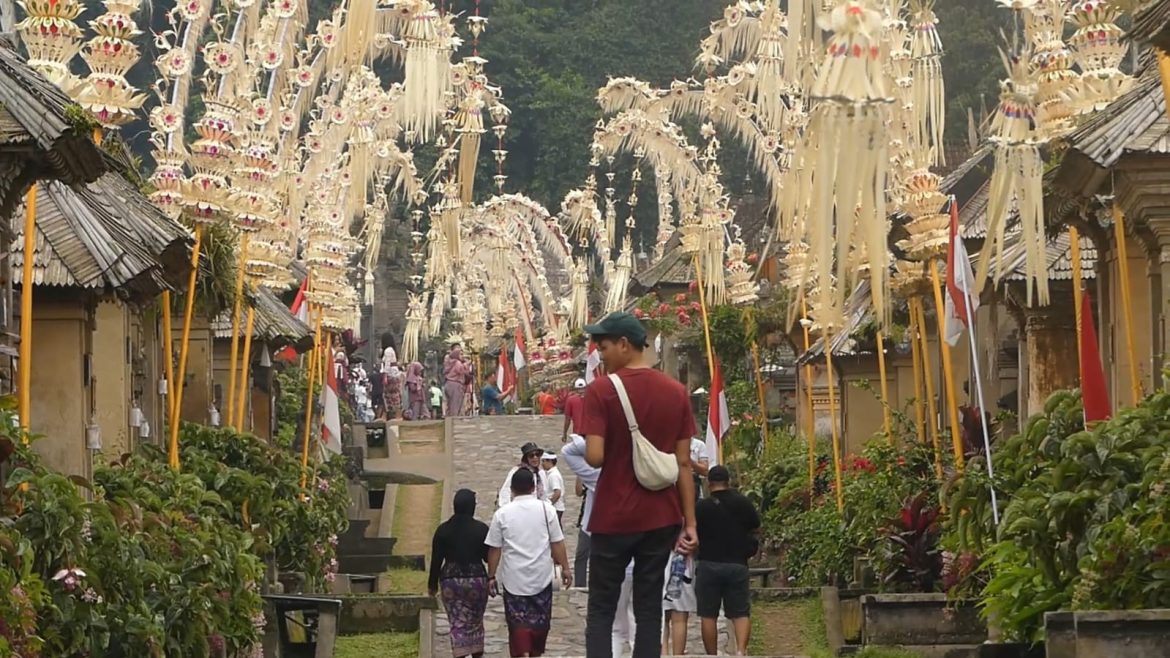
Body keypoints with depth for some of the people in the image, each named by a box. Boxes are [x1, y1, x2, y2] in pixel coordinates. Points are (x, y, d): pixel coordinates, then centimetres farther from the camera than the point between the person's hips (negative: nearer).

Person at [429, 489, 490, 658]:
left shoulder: (443, 530, -2)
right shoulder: (481, 529, -7)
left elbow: (436, 559, 1)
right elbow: (488, 557, -2)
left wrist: (432, 583, 10)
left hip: (450, 580, 0)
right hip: (476, 579, 0)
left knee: (457, 624, 2)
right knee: (475, 622, 16)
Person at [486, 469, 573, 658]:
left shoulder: (502, 513, -2)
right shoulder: (545, 509, -2)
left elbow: (494, 549, -1)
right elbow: (557, 542, -1)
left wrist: (492, 576, 7)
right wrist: (565, 568, 8)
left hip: (514, 579, -1)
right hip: (541, 577, 1)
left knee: (519, 623, 0)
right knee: (540, 621, 16)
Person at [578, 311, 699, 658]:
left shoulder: (601, 390, -11)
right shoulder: (677, 392, 3)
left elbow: (595, 457, -18)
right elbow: (683, 463, 3)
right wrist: (690, 522, 6)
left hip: (614, 518, -4)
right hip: (661, 518, 4)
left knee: (601, 610, 5)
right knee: (649, 609, 8)